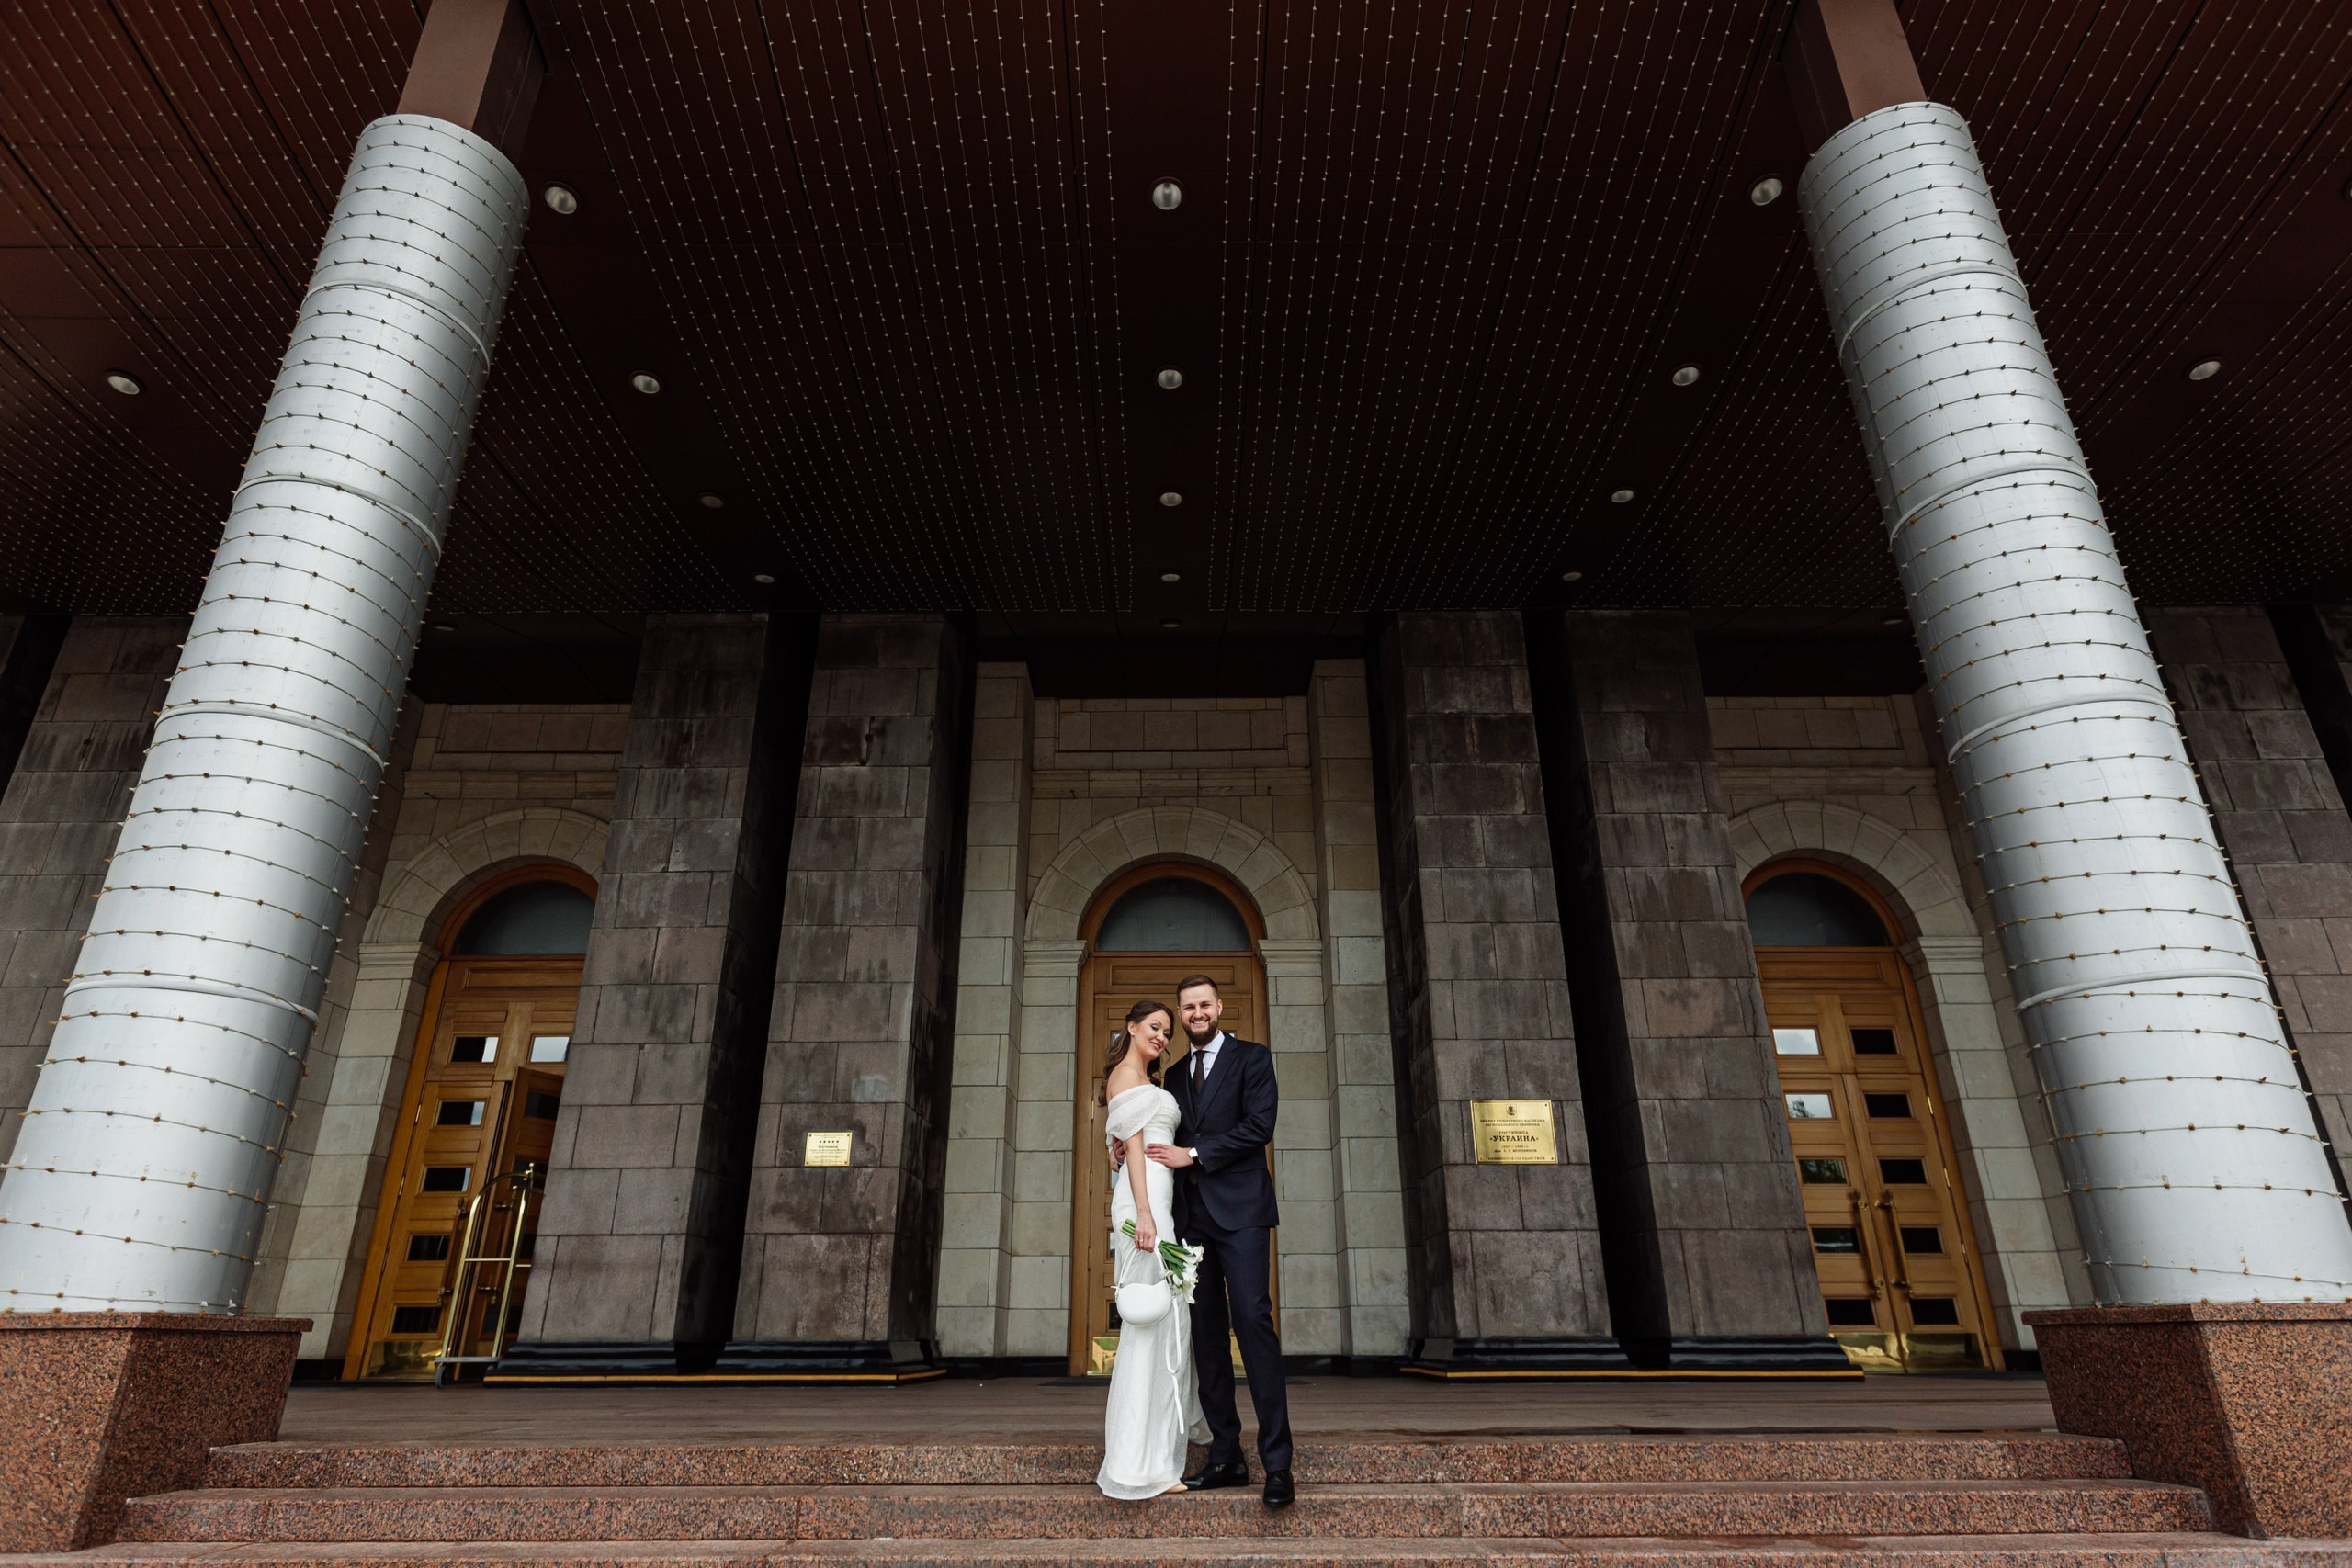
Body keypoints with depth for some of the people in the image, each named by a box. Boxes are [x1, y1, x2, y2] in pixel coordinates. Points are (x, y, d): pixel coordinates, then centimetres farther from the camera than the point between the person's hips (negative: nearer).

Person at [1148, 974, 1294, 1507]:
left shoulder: (1252, 1058, 3)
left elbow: (1259, 1127, -9)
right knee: (1206, 1334, 6)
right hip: (1192, 1216, 6)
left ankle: (1278, 1463, -10)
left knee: (1253, 1320, -13)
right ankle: (1226, 1456, 12)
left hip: (1239, 1209, -5)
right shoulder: (1176, 1074, 19)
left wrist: (1193, 1155, -10)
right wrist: (1137, 1147, 2)